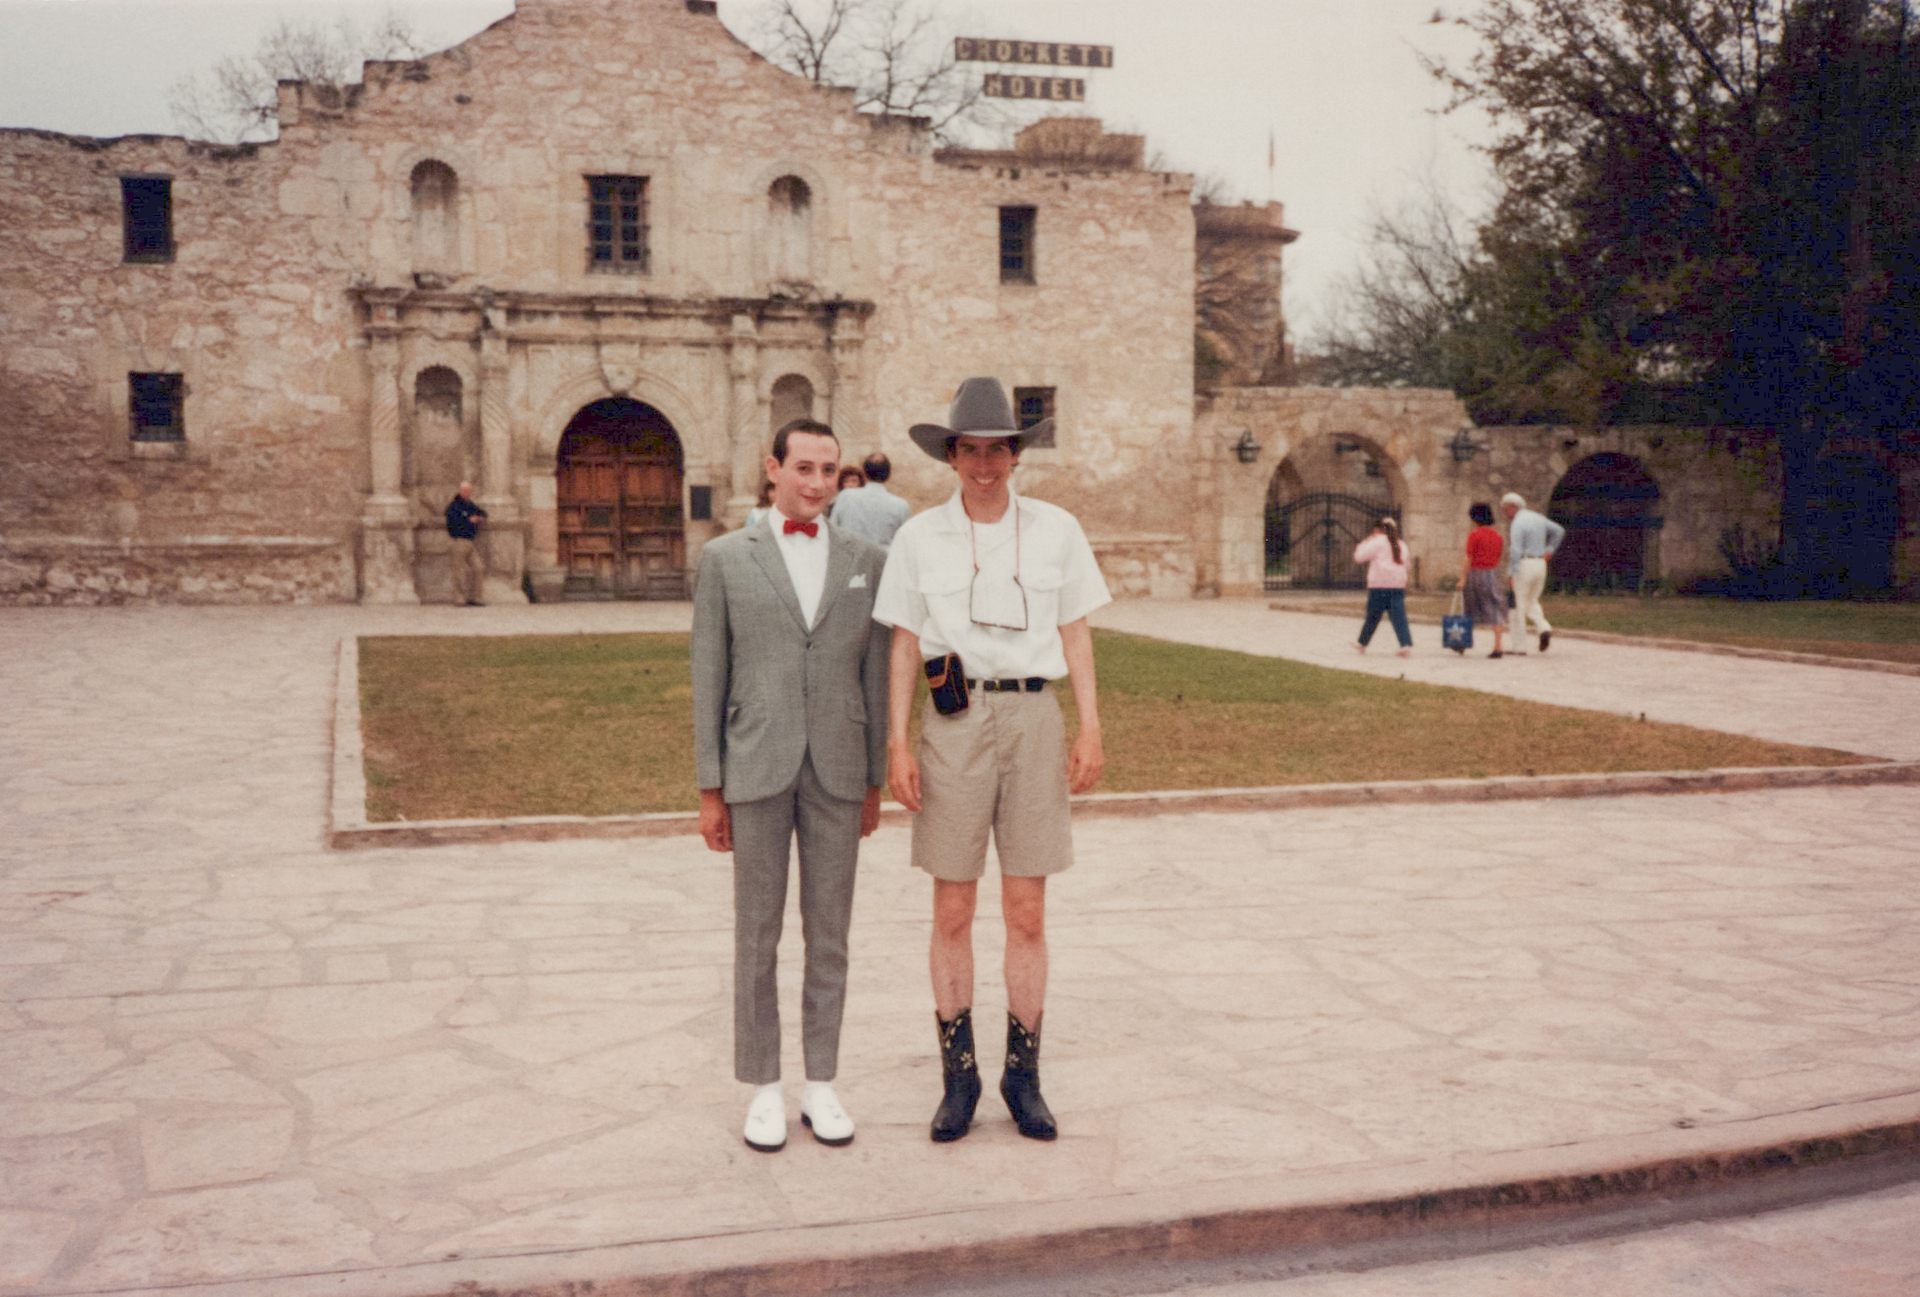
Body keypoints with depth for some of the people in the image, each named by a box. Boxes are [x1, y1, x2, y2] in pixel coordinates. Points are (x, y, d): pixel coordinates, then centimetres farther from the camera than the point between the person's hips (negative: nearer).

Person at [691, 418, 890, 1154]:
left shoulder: (866, 562, 6)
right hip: (756, 769, -2)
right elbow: (709, 680, -1)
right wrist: (709, 790, -3)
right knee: (757, 934, 5)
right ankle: (764, 1091, 18)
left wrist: (875, 783, 8)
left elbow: (874, 678, 9)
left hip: (836, 772, 2)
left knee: (828, 933, 7)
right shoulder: (725, 559, 0)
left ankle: (821, 1087, 20)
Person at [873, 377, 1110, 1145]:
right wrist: (897, 744, -1)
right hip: (954, 724, 0)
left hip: (1033, 718, 1)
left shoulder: (1055, 529, 6)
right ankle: (958, 1076, 17)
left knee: (1027, 913, 4)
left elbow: (1075, 634, 9)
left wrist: (1090, 729, 1)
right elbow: (904, 646, 5)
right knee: (952, 913, 4)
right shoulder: (919, 536, 4)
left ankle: (1023, 1077, 17)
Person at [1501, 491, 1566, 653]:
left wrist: (1510, 573, -17)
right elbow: (1559, 531, 23)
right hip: (1540, 564, 8)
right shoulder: (1539, 518, 12)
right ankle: (1544, 628, -6)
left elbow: (1515, 550, -21)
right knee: (1532, 602, 20)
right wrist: (1549, 549, 21)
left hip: (1524, 565, -7)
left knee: (1520, 604, 0)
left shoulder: (1517, 523, -14)